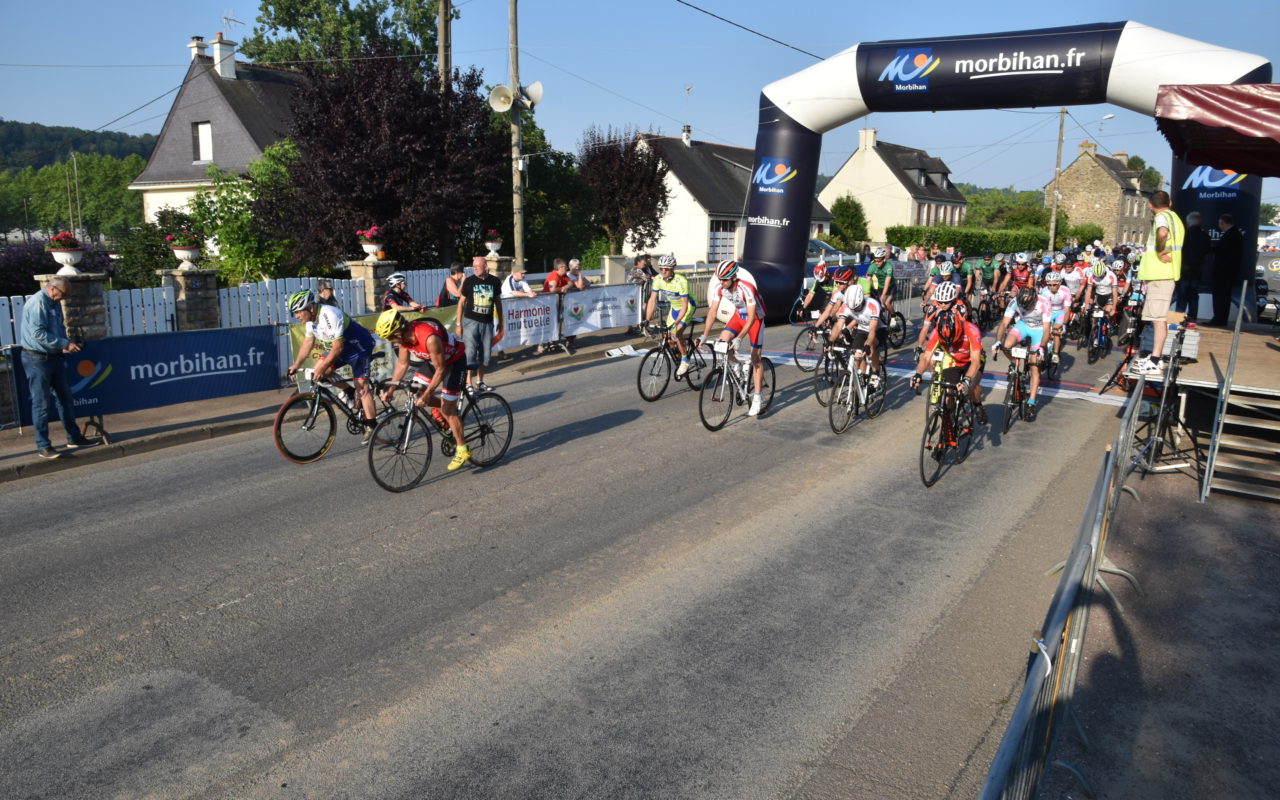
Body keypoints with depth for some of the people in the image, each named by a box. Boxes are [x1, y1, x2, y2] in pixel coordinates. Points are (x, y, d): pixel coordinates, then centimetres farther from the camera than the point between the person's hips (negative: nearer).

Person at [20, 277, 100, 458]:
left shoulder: (54, 303, 11)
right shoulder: (37, 302, -17)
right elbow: (38, 334, -24)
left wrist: (65, 345, 1)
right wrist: (64, 344, -22)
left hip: (53, 357, 9)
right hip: (37, 359, -9)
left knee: (65, 398, 13)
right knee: (41, 403, -2)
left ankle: (74, 438, 23)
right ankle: (43, 446, 5)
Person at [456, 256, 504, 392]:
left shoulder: (495, 282, 2)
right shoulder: (469, 281, -3)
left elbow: (498, 303, 13)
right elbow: (461, 302, 3)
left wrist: (500, 324, 14)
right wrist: (459, 324, -1)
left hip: (487, 323, 3)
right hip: (470, 321, -3)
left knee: (485, 354, 7)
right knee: (470, 352, -7)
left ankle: (479, 381, 21)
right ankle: (469, 383, -3)